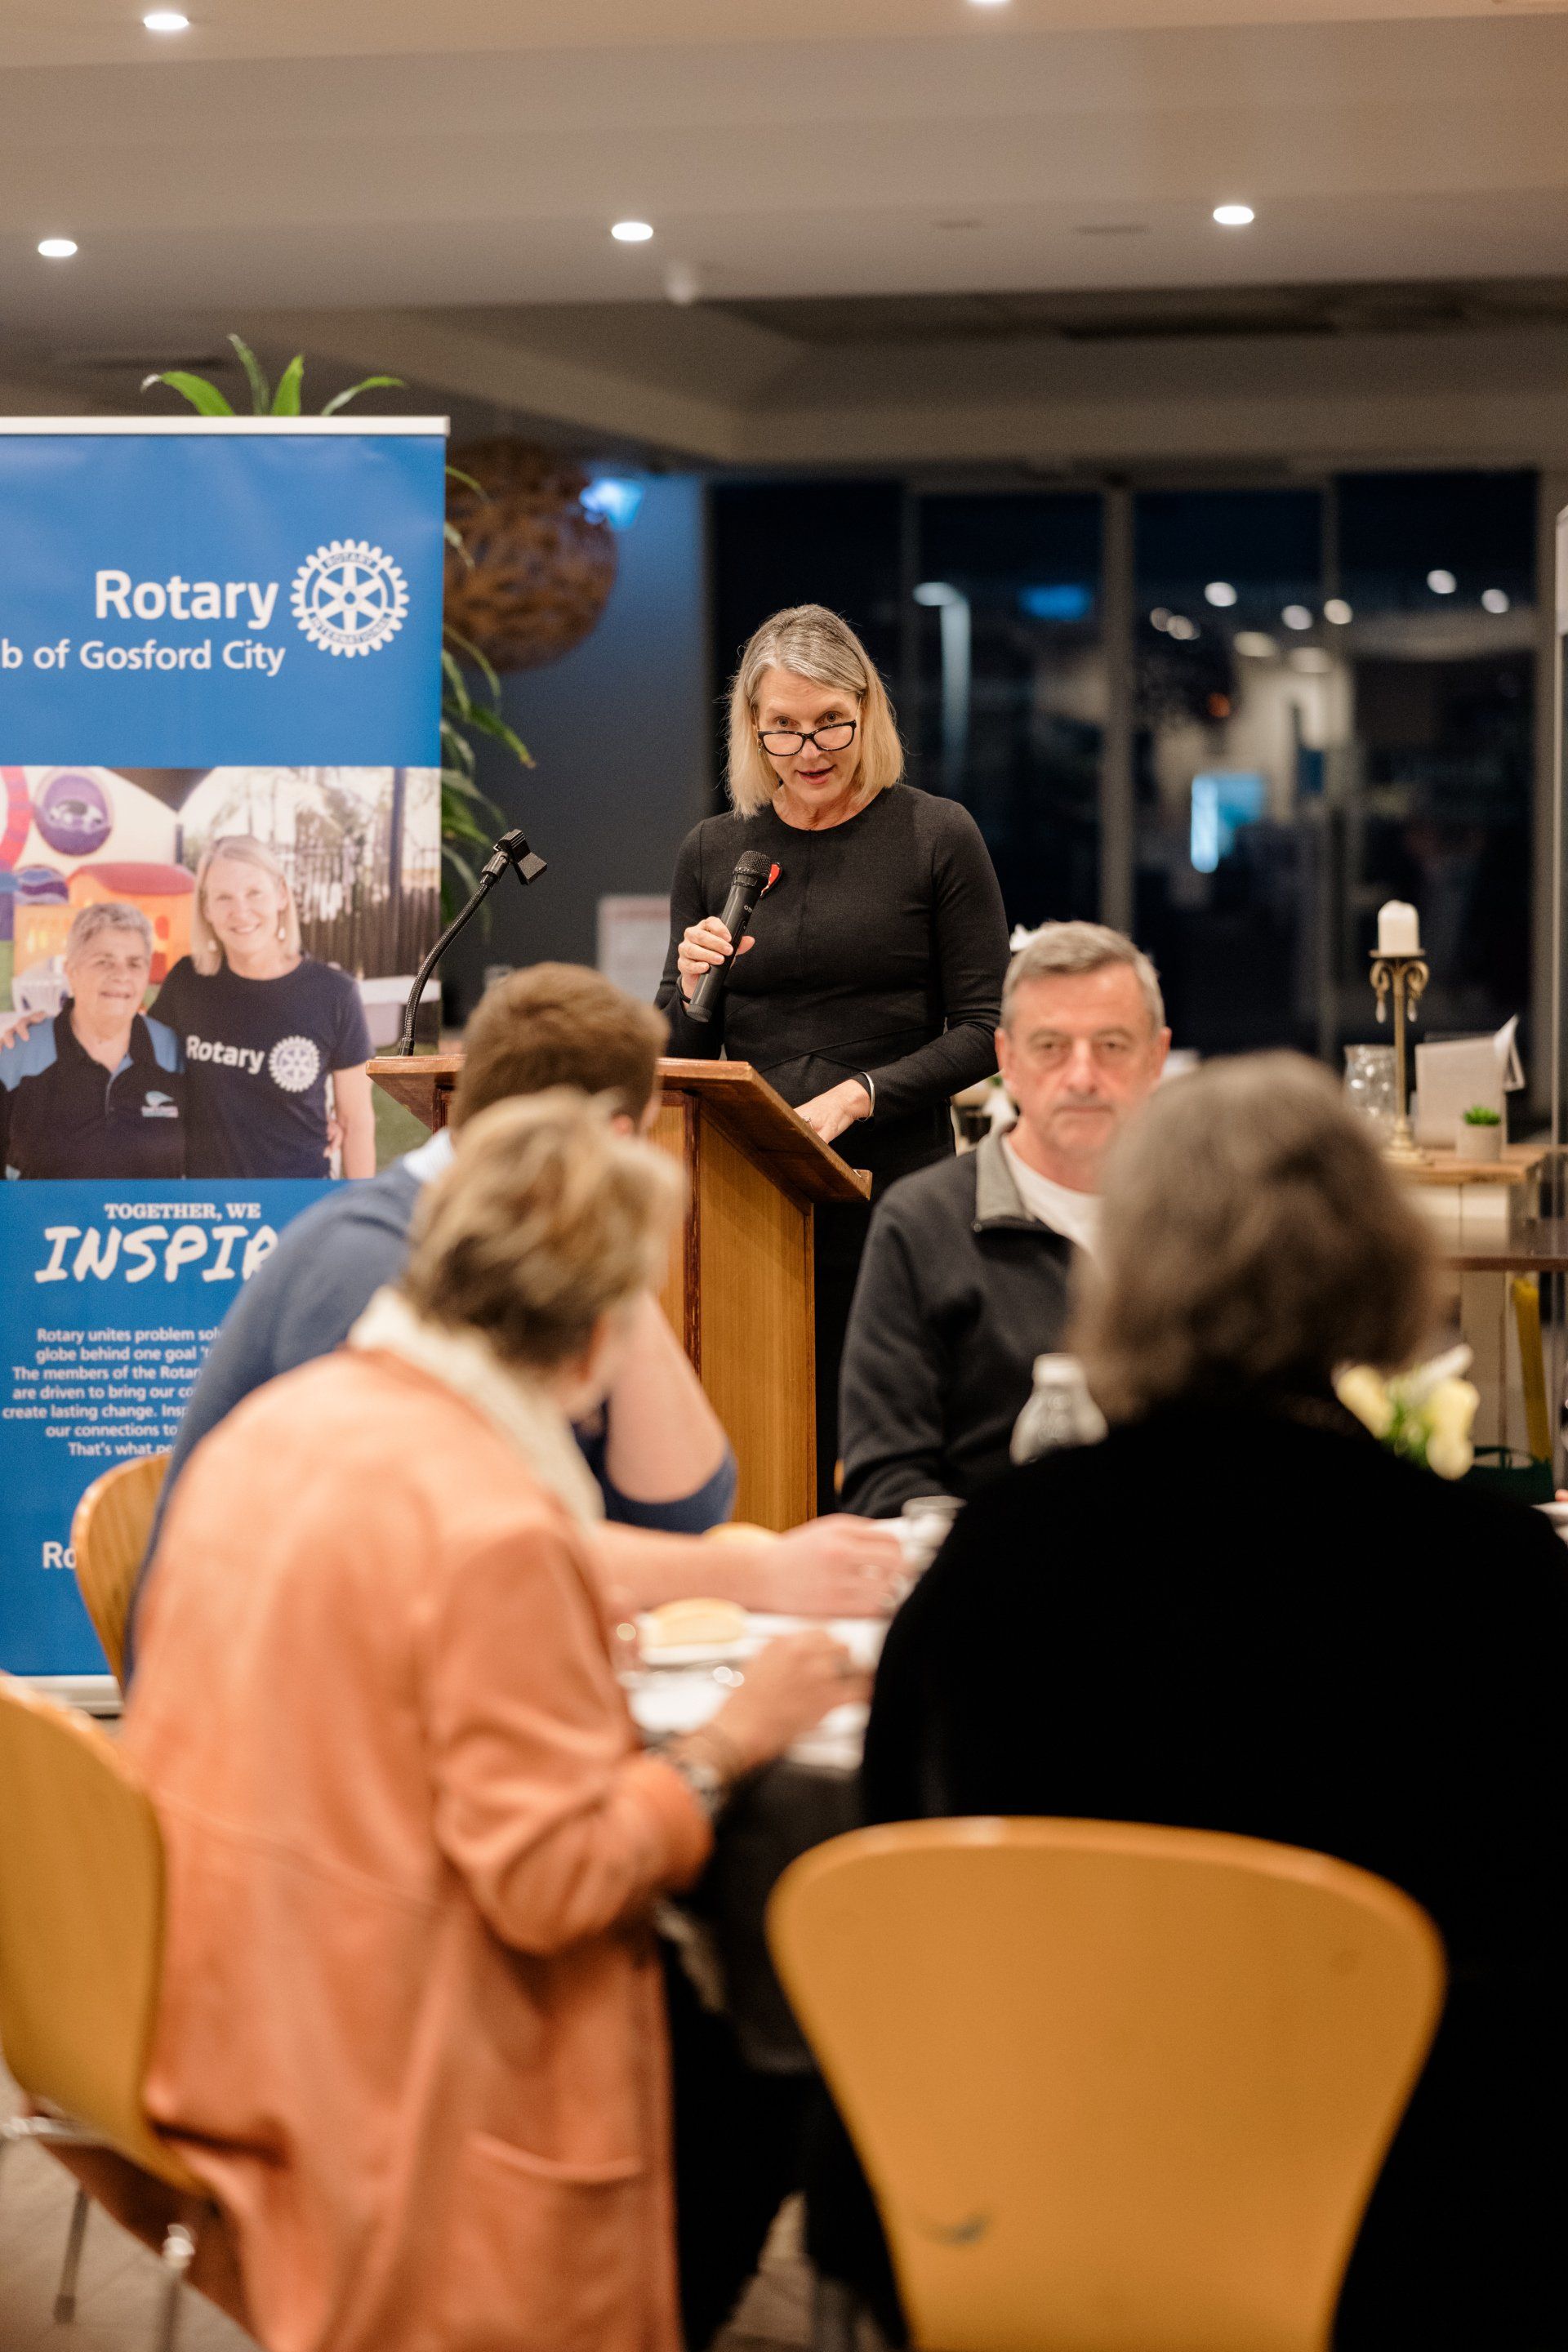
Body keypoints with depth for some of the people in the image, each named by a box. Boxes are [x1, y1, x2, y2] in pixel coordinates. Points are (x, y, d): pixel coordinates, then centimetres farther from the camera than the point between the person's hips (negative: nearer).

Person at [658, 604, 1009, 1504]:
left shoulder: (937, 838, 2)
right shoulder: (713, 852, 12)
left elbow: (985, 1031, -1)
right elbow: (684, 1059, 16)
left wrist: (857, 1096, -13)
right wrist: (691, 991, -5)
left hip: (895, 1190, -3)